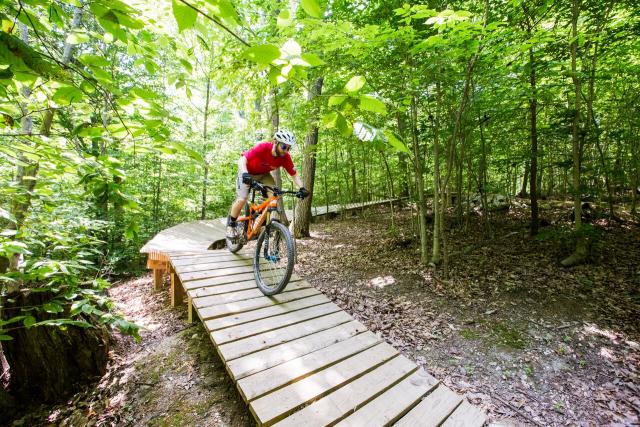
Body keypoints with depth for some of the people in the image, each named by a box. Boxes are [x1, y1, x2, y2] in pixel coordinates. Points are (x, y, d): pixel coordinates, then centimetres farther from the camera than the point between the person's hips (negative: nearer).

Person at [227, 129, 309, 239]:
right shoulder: (263, 147, -35)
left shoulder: (285, 157, -24)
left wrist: (302, 188, -31)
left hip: (263, 174, 4)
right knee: (241, 200, -16)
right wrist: (244, 173, -55)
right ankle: (231, 224, 10)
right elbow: (242, 160, -37)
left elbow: (294, 174, -17)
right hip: (247, 172, -4)